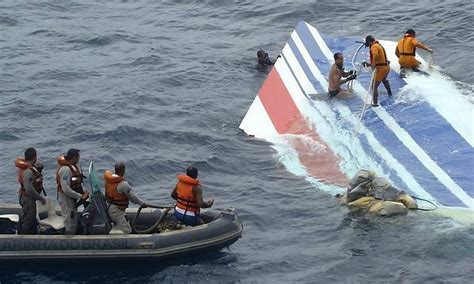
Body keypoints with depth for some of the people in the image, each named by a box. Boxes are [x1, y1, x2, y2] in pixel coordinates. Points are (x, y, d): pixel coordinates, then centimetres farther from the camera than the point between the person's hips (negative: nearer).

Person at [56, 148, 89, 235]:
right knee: (70, 224, -4)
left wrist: (83, 191, -1)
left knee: (75, 221, 19)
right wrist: (81, 196, -24)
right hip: (66, 198, -10)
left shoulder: (75, 166, 6)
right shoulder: (65, 169, -25)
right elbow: (66, 189, -29)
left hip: (72, 198, 10)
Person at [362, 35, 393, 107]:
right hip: (387, 67, 10)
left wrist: (373, 64, -25)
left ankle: (375, 103, -11)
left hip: (380, 69, -10)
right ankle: (389, 93, 61)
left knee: (374, 86, -7)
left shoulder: (374, 47, -12)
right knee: (384, 79, 41)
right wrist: (369, 64, 22)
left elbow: (375, 55, -34)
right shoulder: (380, 46, 19)